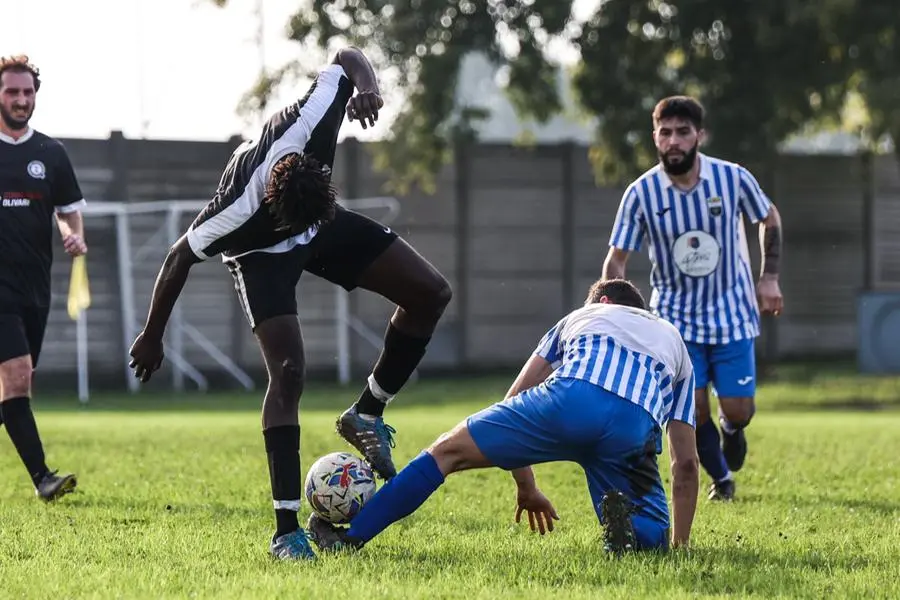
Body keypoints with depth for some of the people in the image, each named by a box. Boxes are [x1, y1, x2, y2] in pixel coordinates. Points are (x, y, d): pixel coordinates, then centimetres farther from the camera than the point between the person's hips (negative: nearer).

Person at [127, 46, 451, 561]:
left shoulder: (305, 123, -36)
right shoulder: (238, 211, -41)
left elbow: (346, 58, -16)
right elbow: (180, 258, -23)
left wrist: (368, 87, -39)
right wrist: (152, 338, -12)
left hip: (324, 229, 6)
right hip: (263, 253, -6)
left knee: (431, 293, -4)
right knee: (289, 370, -22)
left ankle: (368, 415, 11)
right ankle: (286, 531, -18)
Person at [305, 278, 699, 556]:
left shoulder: (584, 315, 38)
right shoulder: (675, 342, 39)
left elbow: (514, 404, 32)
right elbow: (686, 463, 33)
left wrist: (525, 486, 40)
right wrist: (679, 546, 38)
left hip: (574, 395, -1)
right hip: (635, 431, 1)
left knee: (449, 450, 13)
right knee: (651, 538, 21)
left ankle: (350, 537, 10)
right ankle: (625, 527, -14)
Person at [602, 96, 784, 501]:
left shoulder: (733, 178, -12)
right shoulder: (641, 193, -14)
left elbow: (769, 219, 7)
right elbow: (617, 257, -7)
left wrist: (770, 277, 1)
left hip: (732, 312, 1)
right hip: (675, 316, 0)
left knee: (738, 410, -1)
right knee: (693, 410, -7)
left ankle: (732, 429, 38)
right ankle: (721, 477, 22)